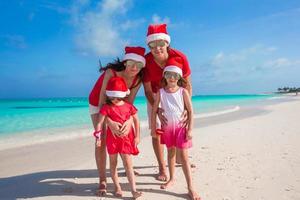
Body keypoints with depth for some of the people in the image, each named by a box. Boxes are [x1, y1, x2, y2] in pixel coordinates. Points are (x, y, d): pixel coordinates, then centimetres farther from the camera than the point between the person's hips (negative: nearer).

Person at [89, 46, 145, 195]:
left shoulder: (137, 79, -21)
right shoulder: (111, 73, -36)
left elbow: (129, 103, -21)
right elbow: (102, 102, -37)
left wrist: (129, 120, -42)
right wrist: (110, 123, -53)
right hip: (98, 104, -4)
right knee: (101, 140, -12)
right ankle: (102, 180, -3)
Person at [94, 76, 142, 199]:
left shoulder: (129, 106, -4)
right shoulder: (107, 107, -9)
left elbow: (136, 121, 5)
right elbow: (100, 123, -13)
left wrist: (137, 137, 3)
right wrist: (98, 136, -24)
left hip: (126, 138, 0)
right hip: (112, 138, 0)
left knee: (128, 164, 1)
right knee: (113, 163, 11)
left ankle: (134, 190, 4)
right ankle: (117, 187, 26)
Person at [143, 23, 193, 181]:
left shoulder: (180, 57, -27)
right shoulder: (146, 61, -26)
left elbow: (187, 85, -21)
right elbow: (148, 91, -20)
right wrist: (157, 110, -33)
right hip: (155, 97, 0)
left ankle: (179, 158, 34)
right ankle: (162, 168, 12)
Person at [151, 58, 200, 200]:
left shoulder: (183, 92, -8)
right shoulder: (160, 92, -4)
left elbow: (190, 111, -6)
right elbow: (154, 110, 1)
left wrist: (190, 130, -10)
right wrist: (153, 128, 0)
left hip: (180, 126, -2)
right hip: (167, 127, 3)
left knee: (183, 156, -2)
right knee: (171, 152, 18)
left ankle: (190, 187, 4)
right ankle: (172, 179, 35)